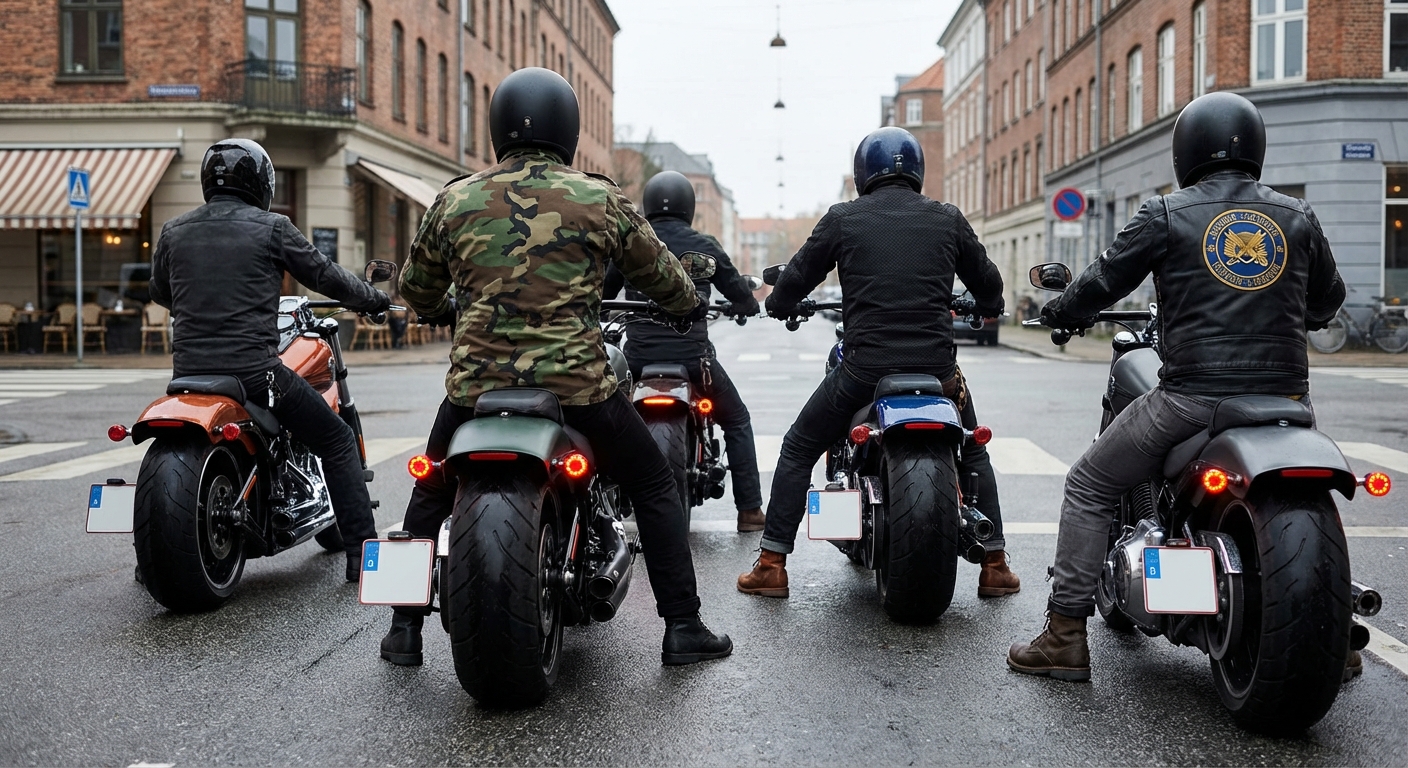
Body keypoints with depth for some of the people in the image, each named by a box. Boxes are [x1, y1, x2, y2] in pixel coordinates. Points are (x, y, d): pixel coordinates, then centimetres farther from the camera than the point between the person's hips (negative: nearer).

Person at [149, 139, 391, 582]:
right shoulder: (271, 228, -3)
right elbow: (324, 276, 3)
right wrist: (373, 299, 20)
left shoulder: (173, 232, 10)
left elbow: (159, 293, 24)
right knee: (337, 442, 9)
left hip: (188, 372, 5)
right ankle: (363, 552, 3)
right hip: (254, 370, -5)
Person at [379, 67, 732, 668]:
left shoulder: (455, 201, 7)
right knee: (654, 489, 15)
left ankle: (405, 629, 29)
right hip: (578, 385, -2)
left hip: (476, 383, 2)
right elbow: (662, 276, 13)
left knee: (431, 494, 25)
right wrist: (690, 303, 35)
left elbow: (415, 290, 19)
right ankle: (682, 628, 15)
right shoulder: (601, 200, 1)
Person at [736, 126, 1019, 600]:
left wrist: (777, 304, 32)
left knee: (798, 451, 15)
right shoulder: (947, 219, 8)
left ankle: (772, 565, 13)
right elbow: (988, 282, 19)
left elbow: (797, 277, 9)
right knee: (973, 454, 26)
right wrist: (988, 307, 42)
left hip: (864, 366, -2)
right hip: (937, 366, 2)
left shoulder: (843, 219, 2)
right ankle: (995, 564, 25)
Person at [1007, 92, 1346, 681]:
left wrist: (1058, 312, 23)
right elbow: (1328, 301, 23)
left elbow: (1105, 282, 2)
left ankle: (1066, 635, 7)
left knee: (1089, 487, 10)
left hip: (1191, 397, -4)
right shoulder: (1297, 217, 11)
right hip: (1284, 397, 5)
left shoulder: (1167, 215, -1)